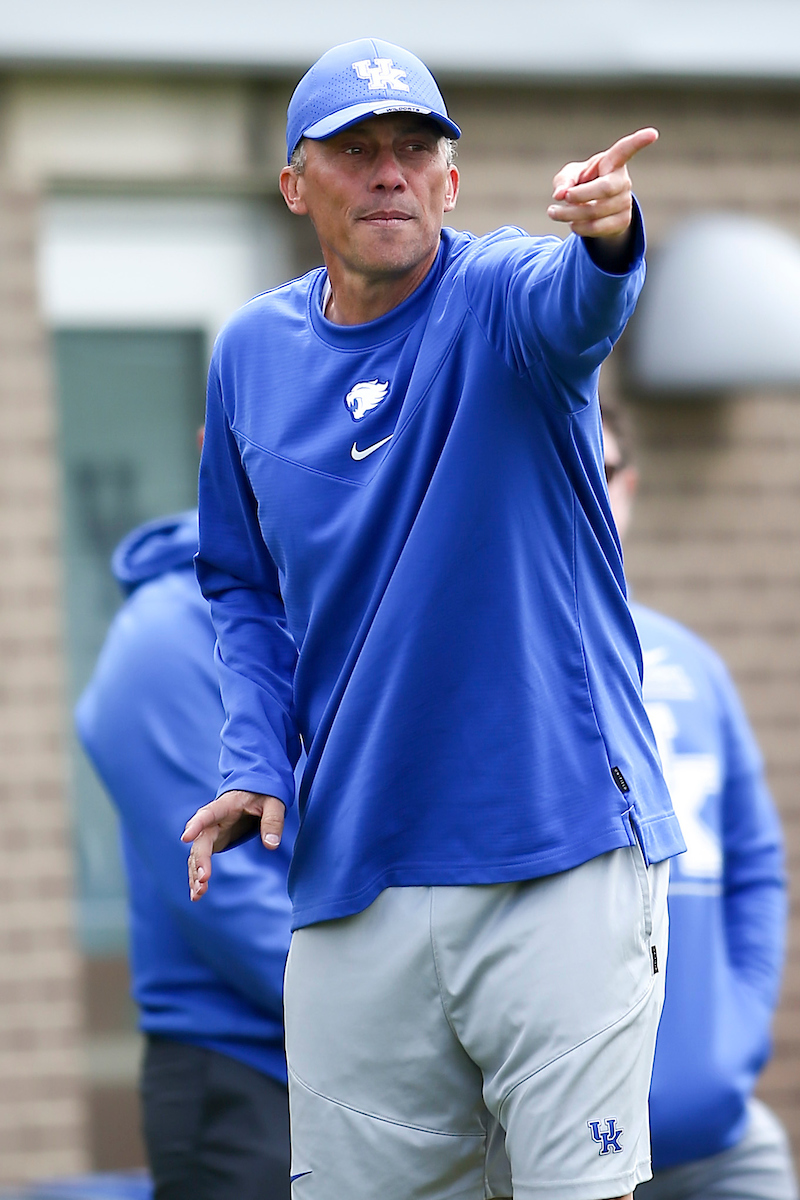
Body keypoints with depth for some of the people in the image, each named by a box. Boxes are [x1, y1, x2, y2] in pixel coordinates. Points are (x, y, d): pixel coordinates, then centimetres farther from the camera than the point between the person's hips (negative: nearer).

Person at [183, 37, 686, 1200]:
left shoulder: (500, 296, -5)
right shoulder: (253, 353, 9)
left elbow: (574, 302, -31)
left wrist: (604, 237, -55)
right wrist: (255, 764, 4)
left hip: (562, 852, -4)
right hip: (353, 873, 4)